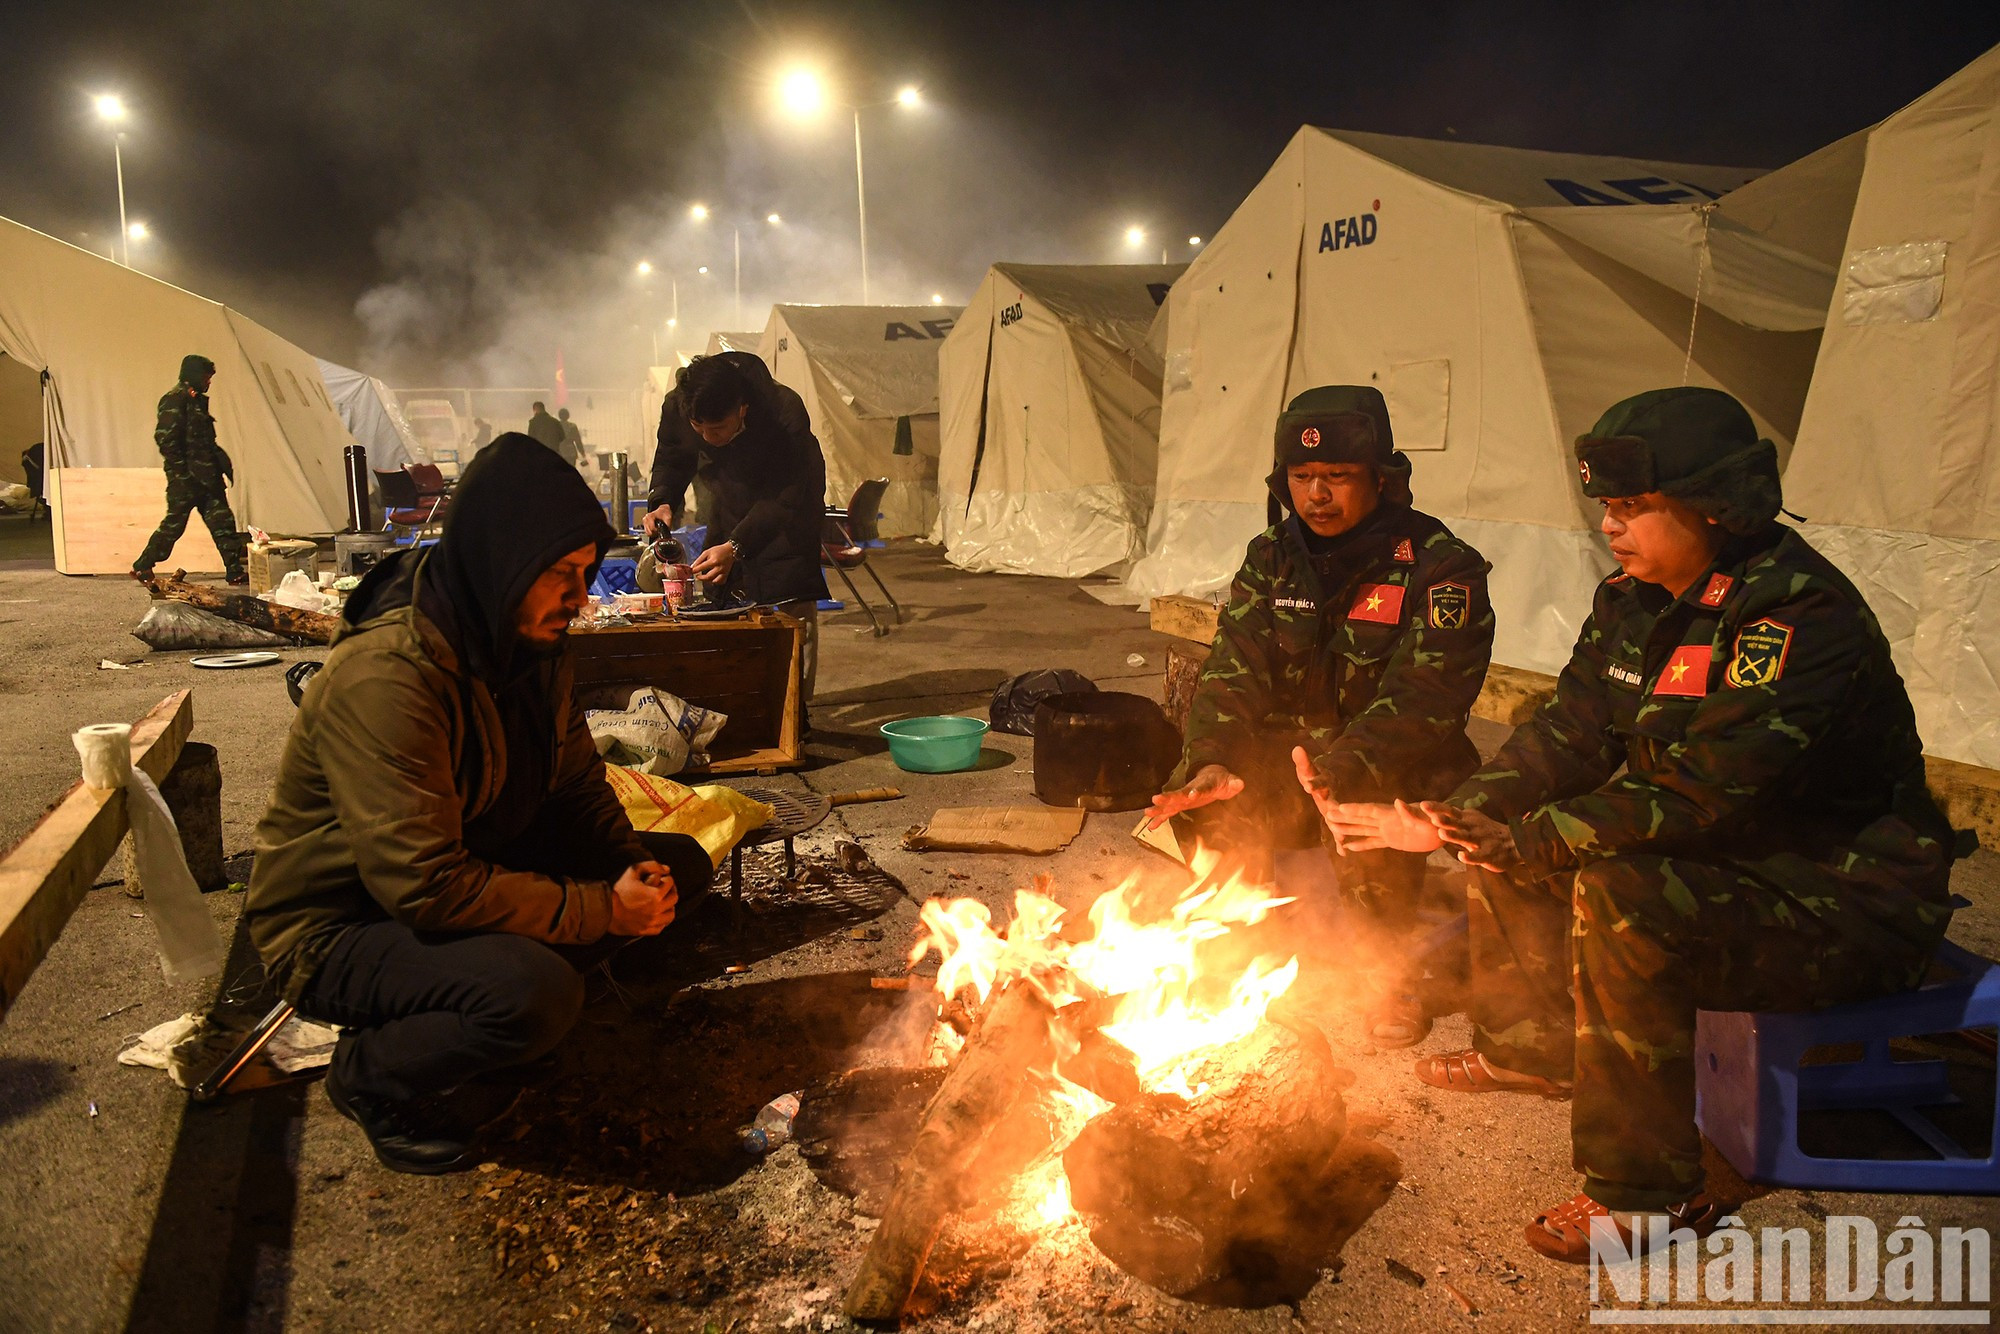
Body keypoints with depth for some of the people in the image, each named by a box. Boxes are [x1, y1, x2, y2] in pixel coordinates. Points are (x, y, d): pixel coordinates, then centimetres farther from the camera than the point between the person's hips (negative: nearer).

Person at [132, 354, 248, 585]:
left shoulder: (197, 400, 17)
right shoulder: (175, 399, -11)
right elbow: (166, 439, -18)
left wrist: (224, 463, 15)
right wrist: (182, 473, -20)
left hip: (206, 476, 9)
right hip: (185, 478, -9)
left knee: (222, 522, 4)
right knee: (174, 523, -1)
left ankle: (235, 571, 5)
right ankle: (141, 567, 13)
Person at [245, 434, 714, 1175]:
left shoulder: (531, 647, -2)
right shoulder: (385, 677, -30)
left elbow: (578, 787, 7)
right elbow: (426, 888, -33)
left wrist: (635, 872, -13)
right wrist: (602, 911, -27)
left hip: (477, 873, 9)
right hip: (339, 927, -9)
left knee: (679, 864, 3)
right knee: (535, 990, -36)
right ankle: (373, 1077, -2)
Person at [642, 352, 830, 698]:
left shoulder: (786, 413, -39)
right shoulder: (676, 408, -26)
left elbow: (783, 498, -37)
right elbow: (670, 460, -5)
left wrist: (735, 548, -48)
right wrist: (661, 502, -27)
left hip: (790, 508, -4)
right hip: (730, 509, 4)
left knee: (796, 604, -10)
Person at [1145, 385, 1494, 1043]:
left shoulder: (1438, 567, -13)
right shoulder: (1272, 556, 4)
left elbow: (1424, 697, -23)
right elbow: (1235, 668, -4)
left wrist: (1342, 770, -38)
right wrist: (1216, 761, -22)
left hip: (1398, 767, -4)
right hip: (1292, 752, 4)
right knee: (1208, 809, -19)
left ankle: (1391, 968, -5)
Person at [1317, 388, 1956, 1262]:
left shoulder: (1801, 618, -25)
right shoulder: (1634, 600, 1)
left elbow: (1695, 799, -31)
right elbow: (1569, 737, 1)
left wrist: (1517, 840, -26)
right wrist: (1447, 820, -13)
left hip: (1849, 903, -9)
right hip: (1713, 859, 9)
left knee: (1621, 892, -33)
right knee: (1505, 824, 6)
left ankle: (1650, 1193, -19)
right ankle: (1531, 1047, 24)